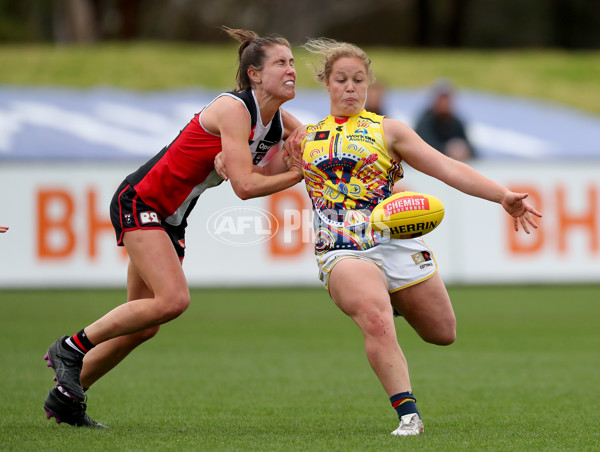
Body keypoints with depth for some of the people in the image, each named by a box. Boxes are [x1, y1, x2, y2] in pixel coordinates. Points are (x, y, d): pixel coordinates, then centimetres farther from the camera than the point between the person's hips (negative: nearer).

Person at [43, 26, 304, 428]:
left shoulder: (281, 122, 2)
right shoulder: (233, 109, -22)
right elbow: (244, 185, -29)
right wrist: (297, 174, -20)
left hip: (172, 219, 9)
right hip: (140, 202, -9)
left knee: (144, 326, 6)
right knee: (173, 299, -24)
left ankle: (65, 397, 19)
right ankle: (72, 347, -9)